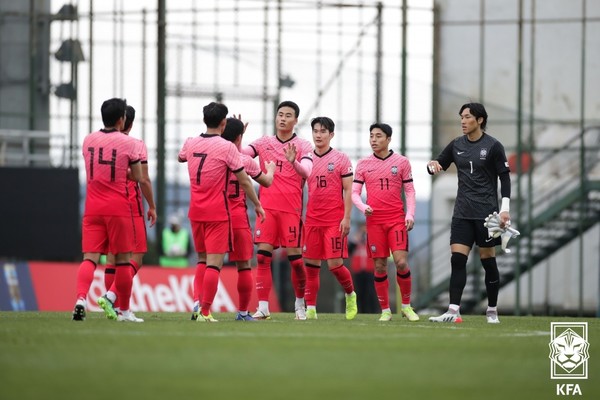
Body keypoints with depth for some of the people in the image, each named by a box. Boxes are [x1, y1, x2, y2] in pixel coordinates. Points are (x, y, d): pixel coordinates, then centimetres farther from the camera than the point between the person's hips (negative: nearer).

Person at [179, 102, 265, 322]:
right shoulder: (227, 147, -12)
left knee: (202, 259, 18)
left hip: (195, 212, 6)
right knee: (214, 263, -5)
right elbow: (244, 182, -7)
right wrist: (257, 204, 4)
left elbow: (180, 157, 28)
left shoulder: (190, 143, 3)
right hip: (217, 213, -6)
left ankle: (198, 303, 7)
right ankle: (205, 311, -11)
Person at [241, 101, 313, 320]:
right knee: (263, 256, -7)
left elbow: (307, 172, -16)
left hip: (291, 209, -2)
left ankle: (300, 303, 19)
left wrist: (294, 162, -37)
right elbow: (240, 154, -5)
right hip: (267, 207, 2)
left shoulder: (303, 146, 1)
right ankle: (263, 308, -7)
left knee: (295, 257, -1)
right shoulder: (264, 143, 9)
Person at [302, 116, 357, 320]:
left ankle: (350, 294, 18)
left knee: (335, 263, -9)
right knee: (311, 264, 0)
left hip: (335, 220, -4)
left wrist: (346, 218, -9)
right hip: (312, 219, 4)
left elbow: (348, 190, -1)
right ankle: (310, 309, 3)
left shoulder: (341, 159, 1)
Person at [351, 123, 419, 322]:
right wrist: (363, 207, -13)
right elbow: (354, 192, 7)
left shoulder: (401, 162, 4)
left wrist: (410, 214, -6)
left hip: (397, 219, -1)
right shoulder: (363, 164, 6)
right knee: (379, 266, 0)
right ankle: (385, 310, 9)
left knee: (401, 261, -13)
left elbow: (409, 190, 7)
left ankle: (406, 306, 4)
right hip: (374, 221, 1)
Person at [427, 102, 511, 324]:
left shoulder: (493, 146, -5)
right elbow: (439, 165, 18)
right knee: (457, 259, -8)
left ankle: (492, 311, 13)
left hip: (486, 213, -4)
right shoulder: (456, 145, 8)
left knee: (488, 261, 2)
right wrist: (433, 165, -7)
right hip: (462, 212, 4)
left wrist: (505, 208, -12)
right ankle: (453, 311, -13)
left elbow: (505, 178, -4)